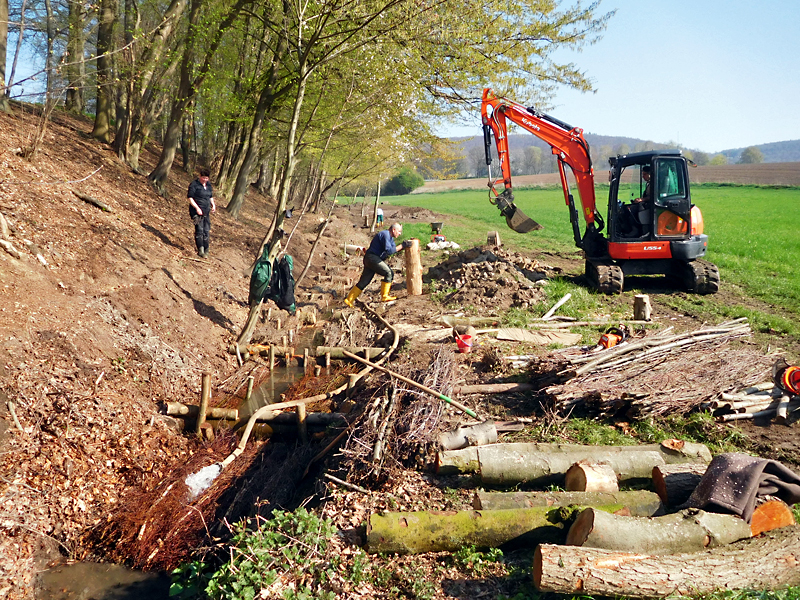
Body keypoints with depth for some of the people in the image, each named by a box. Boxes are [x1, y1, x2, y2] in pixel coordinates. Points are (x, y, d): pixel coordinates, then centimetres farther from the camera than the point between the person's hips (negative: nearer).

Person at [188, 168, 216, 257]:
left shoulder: (208, 185, 14)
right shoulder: (194, 185, -7)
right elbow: (190, 198, -10)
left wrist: (213, 205, 6)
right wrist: (197, 208, -20)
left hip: (206, 211, 7)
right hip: (197, 211, -7)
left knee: (206, 231, 6)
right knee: (199, 230, -12)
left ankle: (206, 251, 13)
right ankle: (201, 251, -9)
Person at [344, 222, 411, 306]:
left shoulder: (389, 237, 18)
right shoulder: (385, 235, -14)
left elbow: (394, 248, 19)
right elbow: (389, 251, -22)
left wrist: (404, 245, 6)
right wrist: (402, 246, -17)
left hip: (370, 259, 10)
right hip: (372, 258, -10)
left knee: (364, 281, 9)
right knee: (388, 273, -13)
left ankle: (349, 300, 11)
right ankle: (384, 296, -8)